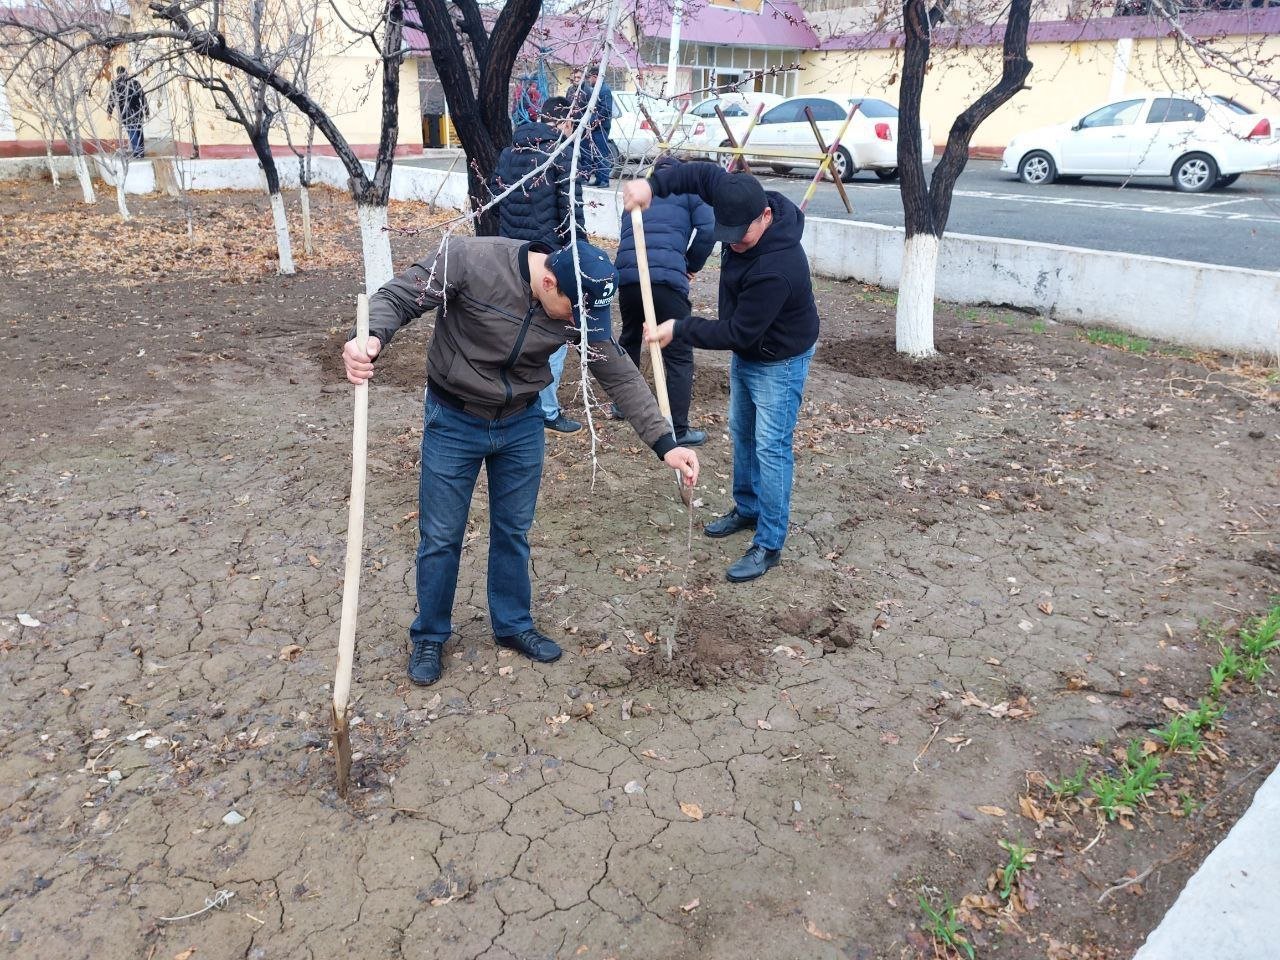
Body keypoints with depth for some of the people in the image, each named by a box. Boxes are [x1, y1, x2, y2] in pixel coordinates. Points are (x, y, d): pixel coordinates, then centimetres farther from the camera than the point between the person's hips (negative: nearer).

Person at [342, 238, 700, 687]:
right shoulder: (468, 259, -27)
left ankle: (513, 626, 37)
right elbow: (397, 296, -20)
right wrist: (372, 339, -43)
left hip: (522, 425, 3)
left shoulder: (580, 303, -16)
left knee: (513, 532, 16)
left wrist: (666, 444, -14)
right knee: (441, 537, 8)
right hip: (453, 422, -3)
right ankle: (429, 636, 31)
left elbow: (620, 376, -9)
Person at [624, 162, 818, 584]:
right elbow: (704, 174, -5)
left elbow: (738, 332, -31)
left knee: (770, 447, -6)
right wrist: (653, 184, -22)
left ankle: (769, 545, 4)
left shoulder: (777, 269, -39)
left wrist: (678, 330, -27)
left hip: (779, 360, -9)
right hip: (746, 351, 9)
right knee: (741, 432, 20)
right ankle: (747, 509, 39)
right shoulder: (745, 212, -15)